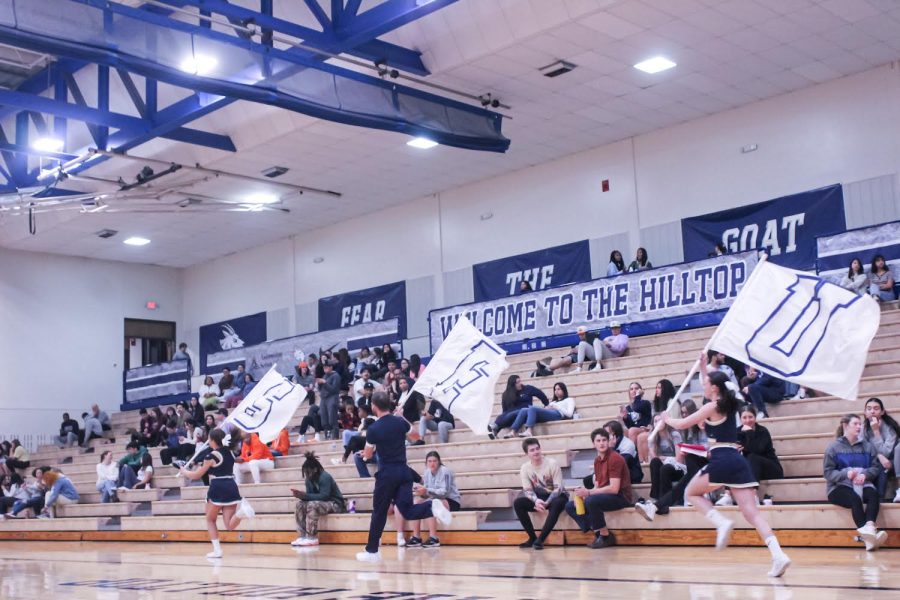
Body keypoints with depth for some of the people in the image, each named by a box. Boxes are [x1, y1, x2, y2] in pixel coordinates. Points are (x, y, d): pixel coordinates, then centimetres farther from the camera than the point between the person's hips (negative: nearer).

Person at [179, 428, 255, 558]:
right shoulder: (229, 452, 13)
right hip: (232, 488, 5)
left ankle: (217, 550, 7)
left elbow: (196, 475, 4)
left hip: (217, 489, -5)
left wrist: (183, 471, 22)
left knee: (210, 520, 18)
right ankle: (241, 510, -32)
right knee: (230, 526, -1)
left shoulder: (211, 456, -5)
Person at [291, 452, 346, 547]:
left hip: (335, 504, -8)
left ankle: (312, 538, -31)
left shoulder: (325, 477, -21)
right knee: (300, 504, -11)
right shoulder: (309, 479, 2)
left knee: (312, 505, -33)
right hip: (321, 503, 8)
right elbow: (310, 496, -2)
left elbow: (324, 496, -30)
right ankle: (303, 536, -15)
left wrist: (305, 495, -33)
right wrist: (301, 495, -24)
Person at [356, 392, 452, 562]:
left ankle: (372, 551, 16)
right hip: (404, 472, 4)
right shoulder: (400, 422, 3)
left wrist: (364, 453, 28)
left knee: (379, 513, 9)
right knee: (408, 511, 1)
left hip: (387, 473, -4)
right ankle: (432, 507, -27)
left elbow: (367, 455, 5)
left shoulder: (373, 429, -9)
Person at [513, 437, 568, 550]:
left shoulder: (552, 464, -18)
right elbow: (527, 490, -9)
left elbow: (558, 488, -19)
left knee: (556, 504, -40)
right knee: (518, 503, -21)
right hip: (539, 498, 4)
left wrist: (546, 503, -33)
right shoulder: (525, 468, -7)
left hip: (556, 496, -4)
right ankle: (532, 537, -15)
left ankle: (540, 539, -32)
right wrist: (536, 500, -31)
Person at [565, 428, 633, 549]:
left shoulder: (614, 458, -15)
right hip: (603, 496, 9)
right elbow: (598, 487, 11)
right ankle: (598, 532, -7)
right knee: (570, 506, 2)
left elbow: (614, 489, -22)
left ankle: (605, 536, -15)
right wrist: (584, 493, -10)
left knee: (591, 501, -35)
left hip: (621, 497, -9)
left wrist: (588, 492, -22)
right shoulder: (597, 460, 10)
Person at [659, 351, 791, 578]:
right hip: (739, 461, 7)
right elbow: (710, 385, 40)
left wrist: (667, 419, 23)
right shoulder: (729, 404, 18)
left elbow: (682, 424, 4)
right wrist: (703, 366, 42)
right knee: (751, 511, -2)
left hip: (721, 461, -7)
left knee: (692, 493, 16)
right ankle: (778, 555, -20)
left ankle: (722, 522, -9)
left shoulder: (712, 407, -2)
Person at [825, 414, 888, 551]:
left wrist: (865, 474, -17)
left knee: (873, 494, -31)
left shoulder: (867, 446, 15)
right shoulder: (834, 447, 5)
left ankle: (869, 527, -55)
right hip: (839, 487, -3)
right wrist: (846, 474, -22)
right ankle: (868, 537, -51)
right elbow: (828, 473, -3)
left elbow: (876, 467, 5)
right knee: (855, 499, -35)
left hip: (862, 485, 3)